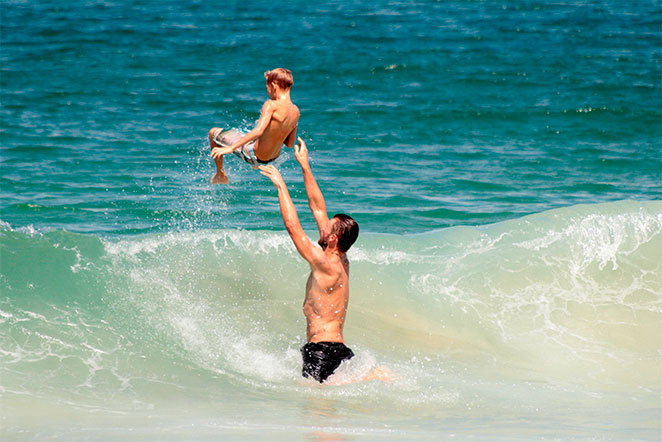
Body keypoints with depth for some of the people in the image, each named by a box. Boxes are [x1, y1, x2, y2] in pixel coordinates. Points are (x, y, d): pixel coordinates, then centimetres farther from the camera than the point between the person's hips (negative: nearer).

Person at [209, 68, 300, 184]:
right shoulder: (295, 111, -7)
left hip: (253, 155, -7)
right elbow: (290, 144, 2)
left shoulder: (271, 105, -28)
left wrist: (230, 148, -38)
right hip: (274, 156, 7)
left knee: (213, 132, 12)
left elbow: (258, 131, -37)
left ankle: (221, 175, 24)